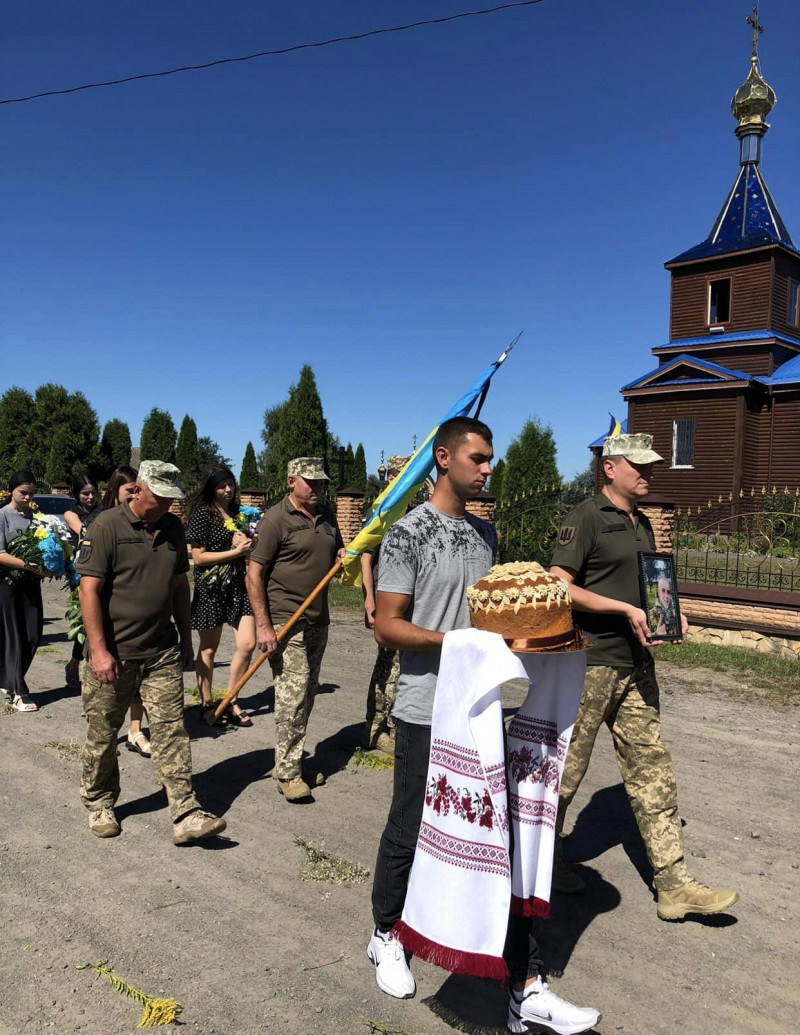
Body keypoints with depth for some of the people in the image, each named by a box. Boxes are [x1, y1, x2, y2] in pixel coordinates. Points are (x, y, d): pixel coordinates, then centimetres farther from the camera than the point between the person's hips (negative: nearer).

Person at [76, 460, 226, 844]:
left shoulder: (172, 527, 9)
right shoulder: (107, 526, -10)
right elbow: (89, 589, -13)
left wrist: (186, 640, 17)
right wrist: (99, 651, -18)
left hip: (163, 653, 4)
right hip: (114, 654, -4)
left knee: (171, 731, 0)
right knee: (103, 734, 11)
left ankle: (185, 815, 3)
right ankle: (99, 805, 32)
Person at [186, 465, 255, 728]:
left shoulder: (237, 511, 11)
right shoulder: (202, 514, -8)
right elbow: (198, 557, -13)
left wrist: (245, 545, 0)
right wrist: (236, 551, -14)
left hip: (239, 585, 6)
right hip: (211, 587, -6)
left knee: (247, 644, -1)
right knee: (209, 648, 8)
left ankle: (230, 702, 15)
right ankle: (206, 704, 23)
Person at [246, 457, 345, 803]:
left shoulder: (326, 518, 13)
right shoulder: (275, 519, -8)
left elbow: (336, 556, 28)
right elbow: (254, 574, -11)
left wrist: (343, 555, 2)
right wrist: (262, 625, -16)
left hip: (318, 622, 7)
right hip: (285, 622, -7)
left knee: (306, 694, 12)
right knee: (293, 691, -9)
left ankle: (293, 764, 24)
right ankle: (287, 772, 4)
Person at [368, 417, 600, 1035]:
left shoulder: (486, 533, 10)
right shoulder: (409, 533, -10)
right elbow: (387, 626, -13)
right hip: (427, 714, -5)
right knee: (410, 833, 13)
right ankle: (387, 937, 40)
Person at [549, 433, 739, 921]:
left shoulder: (642, 523, 15)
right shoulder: (586, 517, -10)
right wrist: (626, 609, -20)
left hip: (636, 664, 8)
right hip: (590, 664, -8)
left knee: (653, 771, 9)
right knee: (567, 768, 7)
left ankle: (674, 885, 18)